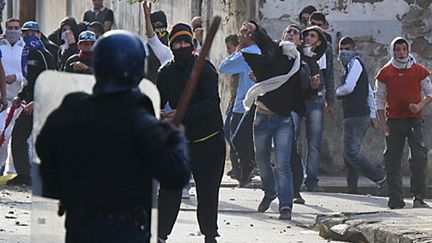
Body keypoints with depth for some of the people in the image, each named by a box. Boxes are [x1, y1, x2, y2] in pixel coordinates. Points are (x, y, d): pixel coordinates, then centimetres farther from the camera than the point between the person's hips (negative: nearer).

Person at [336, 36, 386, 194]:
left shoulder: (355, 63, -6)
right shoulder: (352, 65, 24)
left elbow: (348, 87, -18)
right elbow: (370, 93, 26)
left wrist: (338, 92, 4)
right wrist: (373, 115, 23)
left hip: (356, 116, -10)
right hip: (361, 116, 10)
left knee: (351, 152, -15)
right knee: (349, 154, 9)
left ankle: (379, 178, -17)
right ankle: (352, 188, 8)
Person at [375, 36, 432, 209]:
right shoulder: (385, 73, 4)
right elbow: (380, 99, 9)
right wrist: (382, 122, 0)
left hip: (414, 119, -1)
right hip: (393, 121, 1)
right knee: (392, 161, 2)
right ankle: (395, 200, 8)